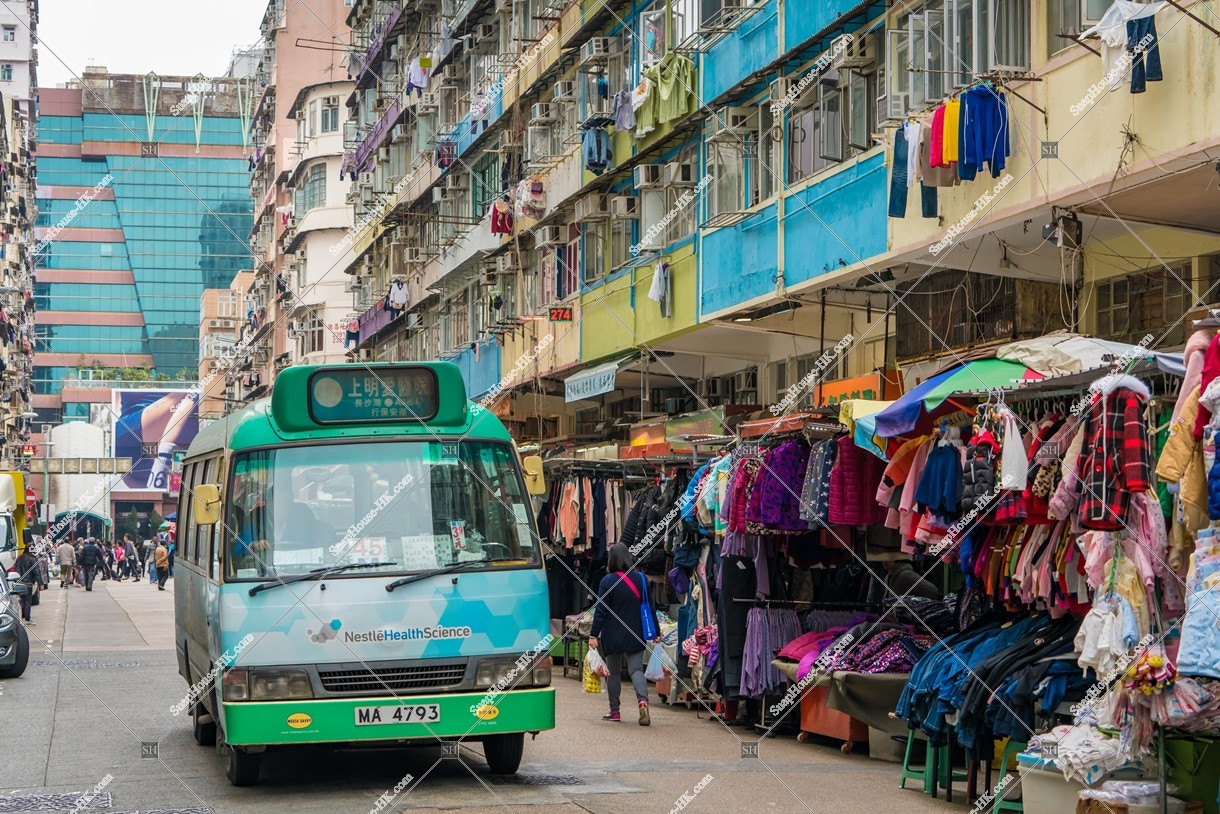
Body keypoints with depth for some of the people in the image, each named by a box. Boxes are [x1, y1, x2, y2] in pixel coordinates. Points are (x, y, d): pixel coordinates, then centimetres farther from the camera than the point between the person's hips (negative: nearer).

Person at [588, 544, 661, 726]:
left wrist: (593, 634, -6)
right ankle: (643, 699, -25)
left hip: (613, 635, -2)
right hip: (635, 635, 2)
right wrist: (656, 631, 11)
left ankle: (614, 711, 16)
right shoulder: (641, 579, 0)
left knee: (614, 672, 11)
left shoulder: (607, 581, -10)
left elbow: (601, 610, -10)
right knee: (636, 669, 1)